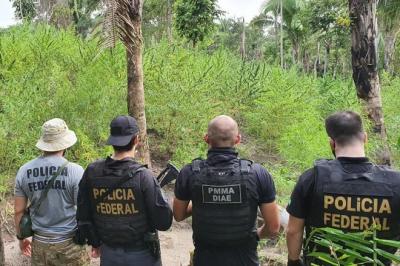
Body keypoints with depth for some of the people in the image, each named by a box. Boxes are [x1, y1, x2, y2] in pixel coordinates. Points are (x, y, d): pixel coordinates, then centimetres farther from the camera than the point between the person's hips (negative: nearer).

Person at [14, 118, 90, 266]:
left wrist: (21, 237, 19)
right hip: (69, 244, -3)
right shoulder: (75, 171, -15)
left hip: (39, 244, 4)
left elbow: (19, 211, 4)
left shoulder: (24, 171, -3)